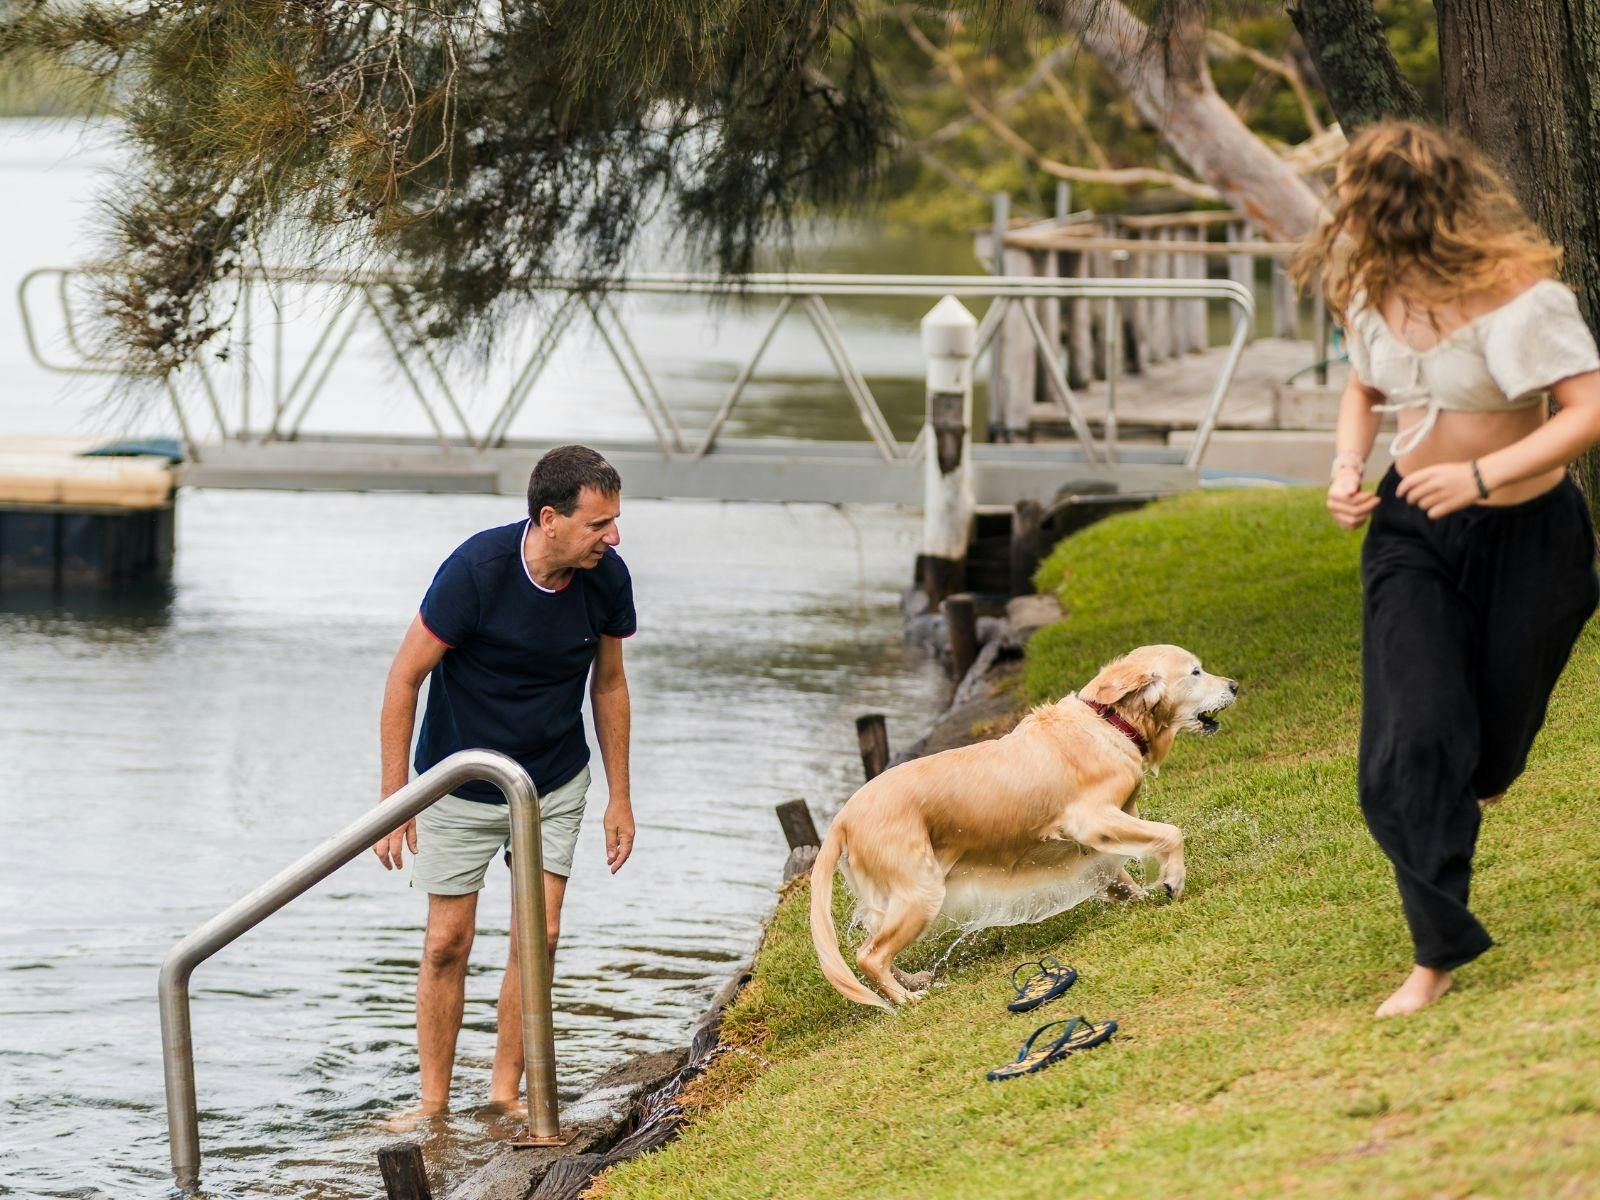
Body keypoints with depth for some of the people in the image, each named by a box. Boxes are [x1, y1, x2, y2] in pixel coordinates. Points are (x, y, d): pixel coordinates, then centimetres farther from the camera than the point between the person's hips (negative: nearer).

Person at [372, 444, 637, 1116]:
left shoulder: (607, 579, -14)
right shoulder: (476, 570, -27)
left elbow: (608, 684, 3)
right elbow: (405, 677, -17)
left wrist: (620, 797, 5)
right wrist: (394, 800, -18)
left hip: (555, 783, 3)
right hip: (461, 784, -3)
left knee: (537, 935, -3)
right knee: (448, 943, 1)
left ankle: (504, 1097, 7)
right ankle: (433, 1104, 12)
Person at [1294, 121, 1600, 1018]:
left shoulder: (1517, 294, -24)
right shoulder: (1368, 291, -5)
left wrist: (1484, 476, -37)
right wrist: (1348, 468, -5)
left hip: (1524, 532, -4)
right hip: (1413, 530, 4)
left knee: (1489, 748, 12)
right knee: (1409, 737, -12)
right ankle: (1437, 956, -7)